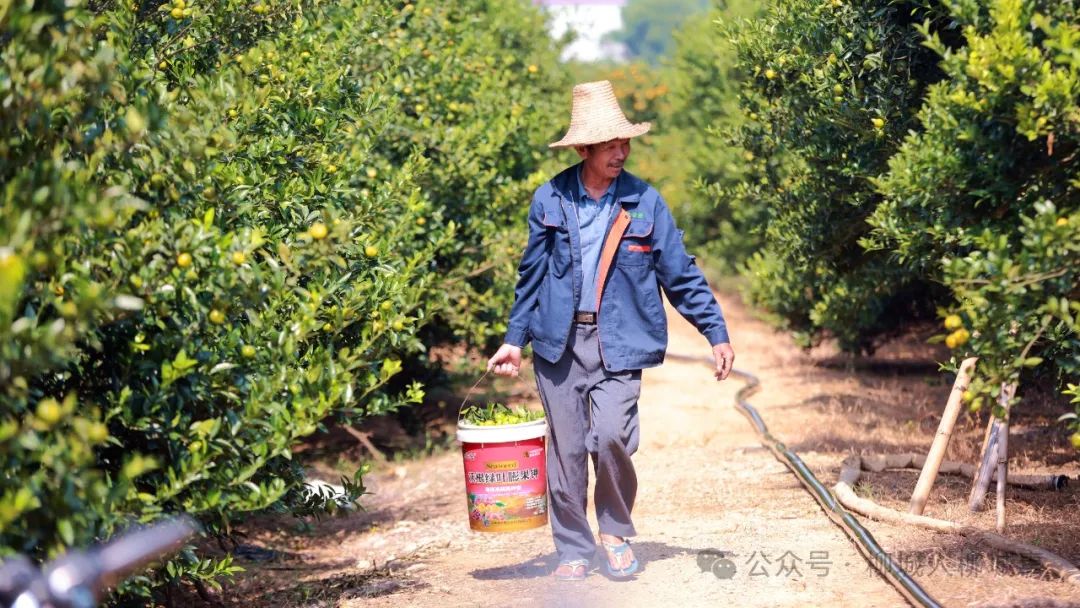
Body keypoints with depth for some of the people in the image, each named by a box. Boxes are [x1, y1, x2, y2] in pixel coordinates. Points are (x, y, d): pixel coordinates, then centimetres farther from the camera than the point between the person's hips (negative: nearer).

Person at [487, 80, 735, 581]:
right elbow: (532, 275, 11)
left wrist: (717, 333, 0)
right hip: (558, 343, 2)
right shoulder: (549, 200, 3)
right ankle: (573, 550, 19)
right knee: (565, 449, 4)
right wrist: (515, 339, 10)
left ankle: (616, 532, 9)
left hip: (619, 344, -2)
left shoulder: (645, 203, 0)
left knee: (610, 437, -17)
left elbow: (680, 274, 4)